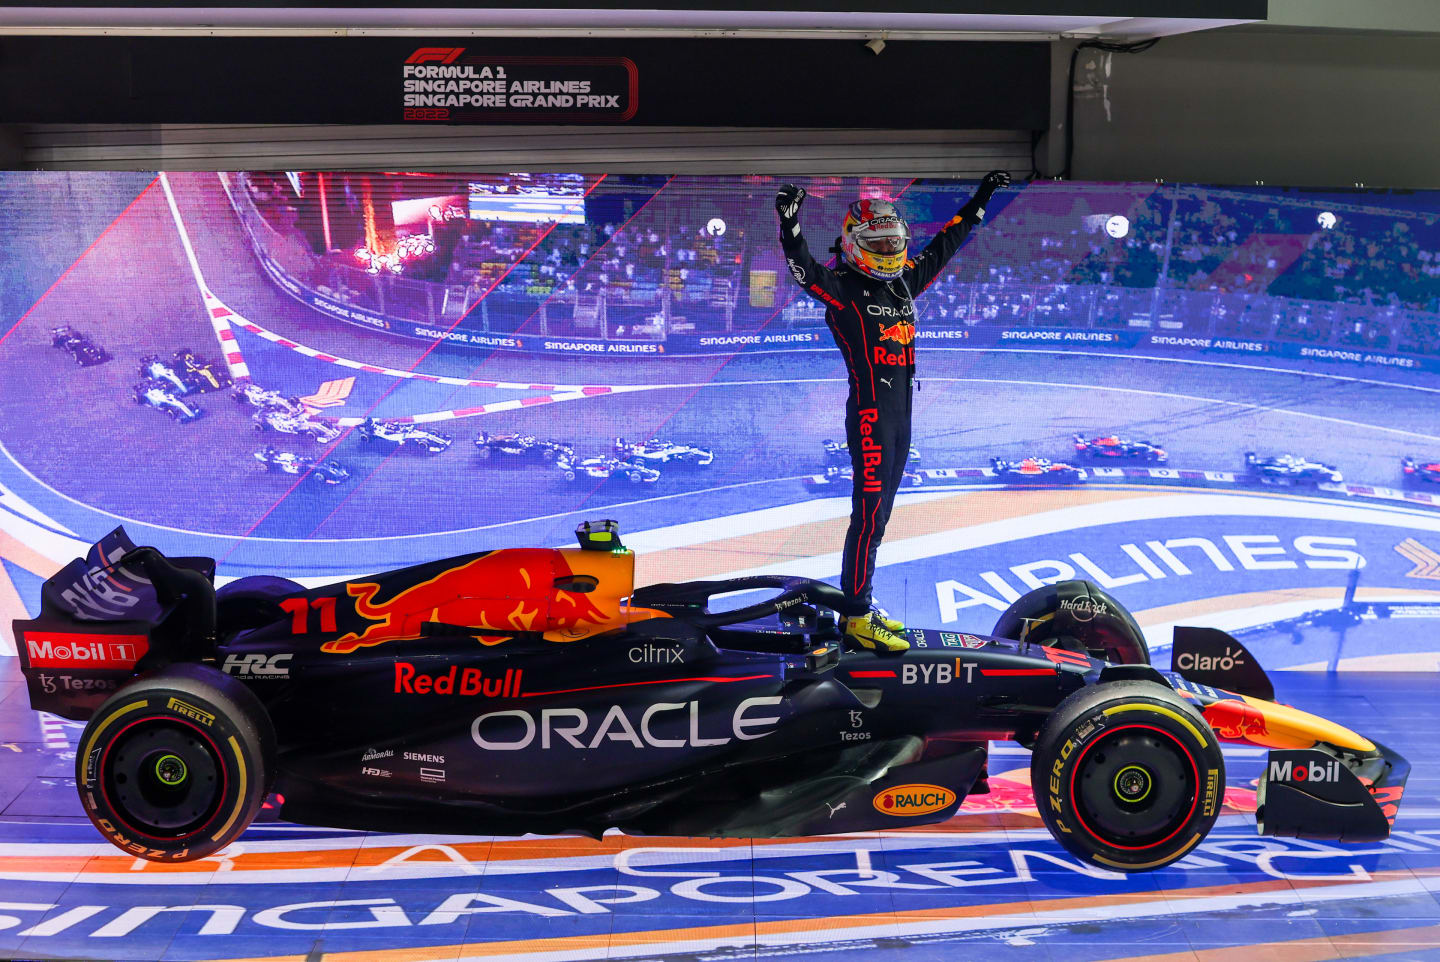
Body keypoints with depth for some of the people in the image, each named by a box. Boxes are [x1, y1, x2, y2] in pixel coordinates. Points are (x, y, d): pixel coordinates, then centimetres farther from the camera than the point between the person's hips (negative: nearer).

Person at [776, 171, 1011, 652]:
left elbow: (943, 246, 24)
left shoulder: (904, 282, 13)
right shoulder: (843, 288, -7)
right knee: (869, 515, -8)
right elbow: (805, 270, -25)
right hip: (869, 415, -8)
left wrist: (980, 200, 29)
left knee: (878, 515, 13)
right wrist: (790, 224, -41)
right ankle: (856, 617, -2)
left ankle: (860, 603, 23)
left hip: (901, 414, 8)